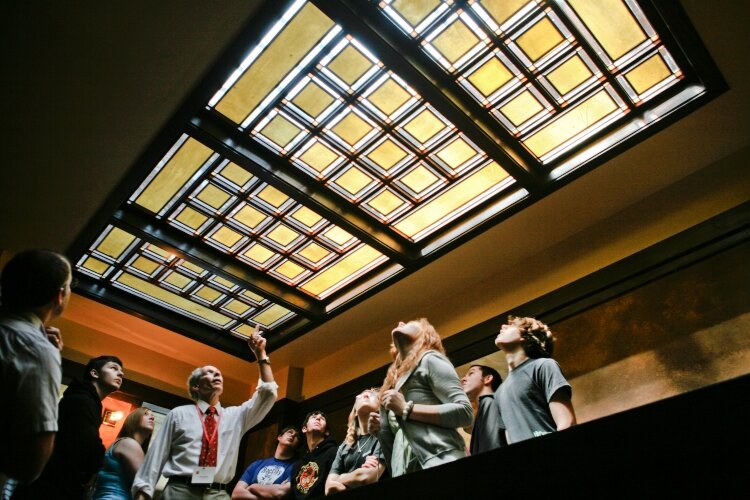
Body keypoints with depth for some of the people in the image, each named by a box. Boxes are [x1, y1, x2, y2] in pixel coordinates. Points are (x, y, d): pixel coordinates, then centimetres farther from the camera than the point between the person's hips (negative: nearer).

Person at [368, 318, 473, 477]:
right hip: (406, 472, 7)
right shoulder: (395, 379, 25)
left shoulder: (429, 359, 5)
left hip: (440, 462, -7)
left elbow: (465, 412, -9)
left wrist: (407, 409, -12)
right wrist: (380, 431, 6)